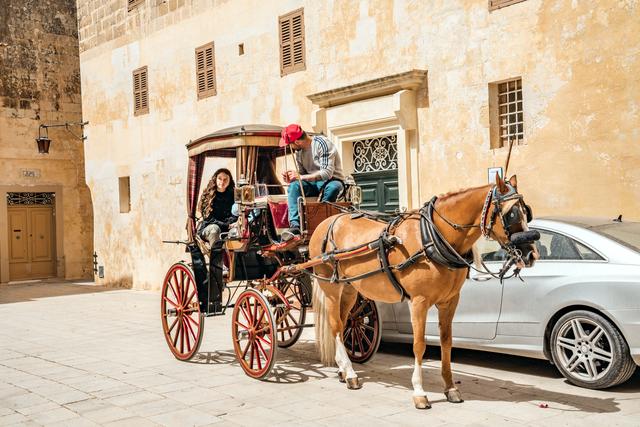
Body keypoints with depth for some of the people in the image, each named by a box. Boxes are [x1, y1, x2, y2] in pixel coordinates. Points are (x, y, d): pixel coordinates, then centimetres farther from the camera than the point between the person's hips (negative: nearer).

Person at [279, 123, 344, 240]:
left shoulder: (322, 143, -17)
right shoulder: (298, 152, 6)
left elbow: (327, 173, -25)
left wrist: (301, 177, -24)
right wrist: (291, 177, -9)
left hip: (331, 181, -5)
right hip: (313, 184, 5)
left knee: (333, 187, -40)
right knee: (294, 186, -24)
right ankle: (295, 225, -38)